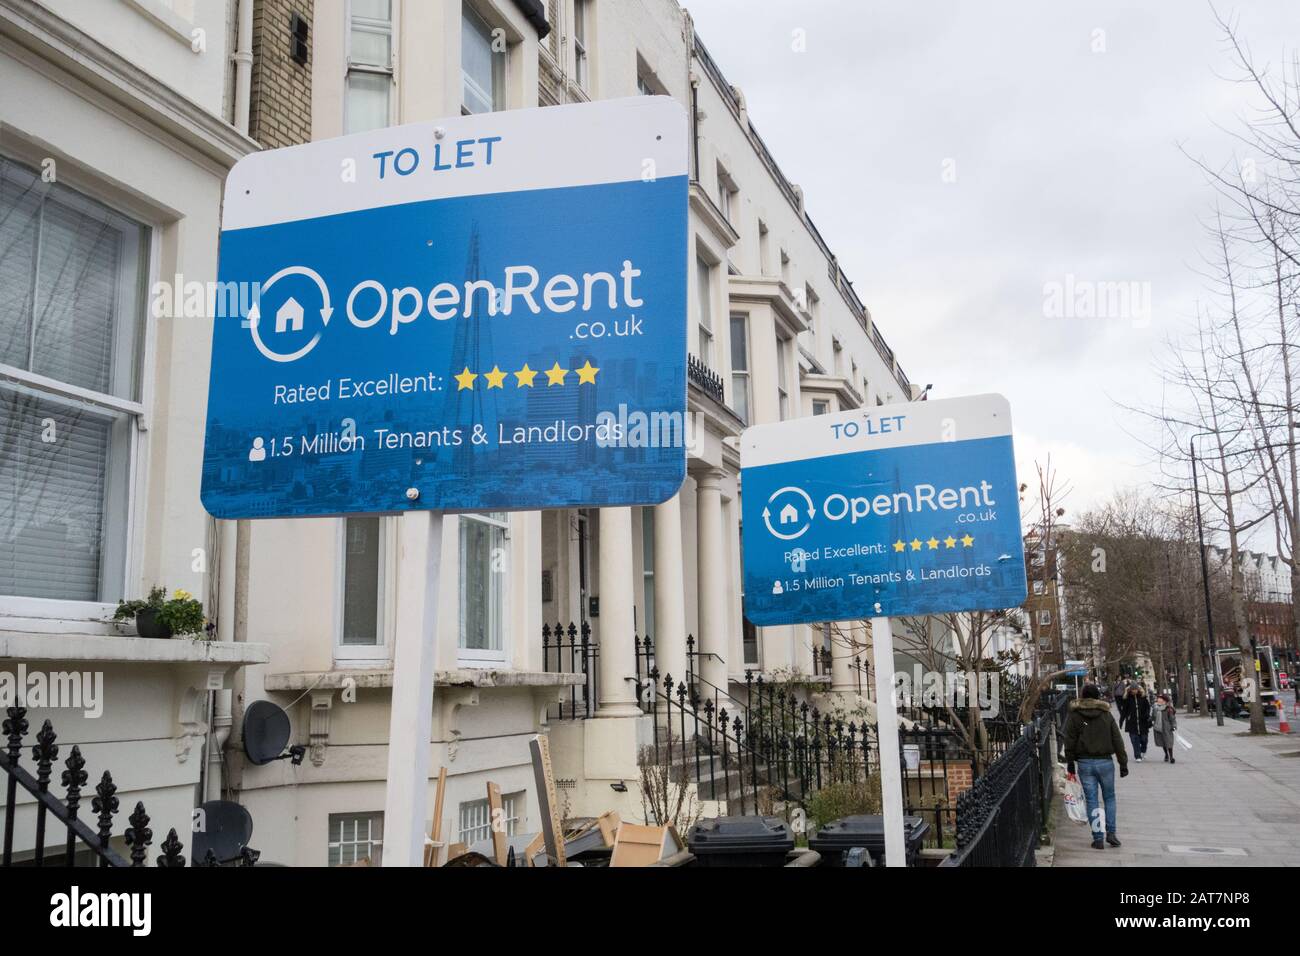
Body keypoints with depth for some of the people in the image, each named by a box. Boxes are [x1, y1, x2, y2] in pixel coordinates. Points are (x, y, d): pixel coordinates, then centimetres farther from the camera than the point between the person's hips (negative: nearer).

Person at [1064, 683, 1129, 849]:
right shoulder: (1106, 714, 1)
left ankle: (1098, 838, 3)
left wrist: (1070, 762, 7)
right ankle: (1111, 833, 7)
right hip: (1105, 762, 1)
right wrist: (1123, 764, 6)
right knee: (1109, 797, 16)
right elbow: (1117, 741, 1)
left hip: (1084, 763, 0)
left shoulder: (1073, 715, -1)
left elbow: (1069, 741, -1)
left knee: (1091, 800, 4)